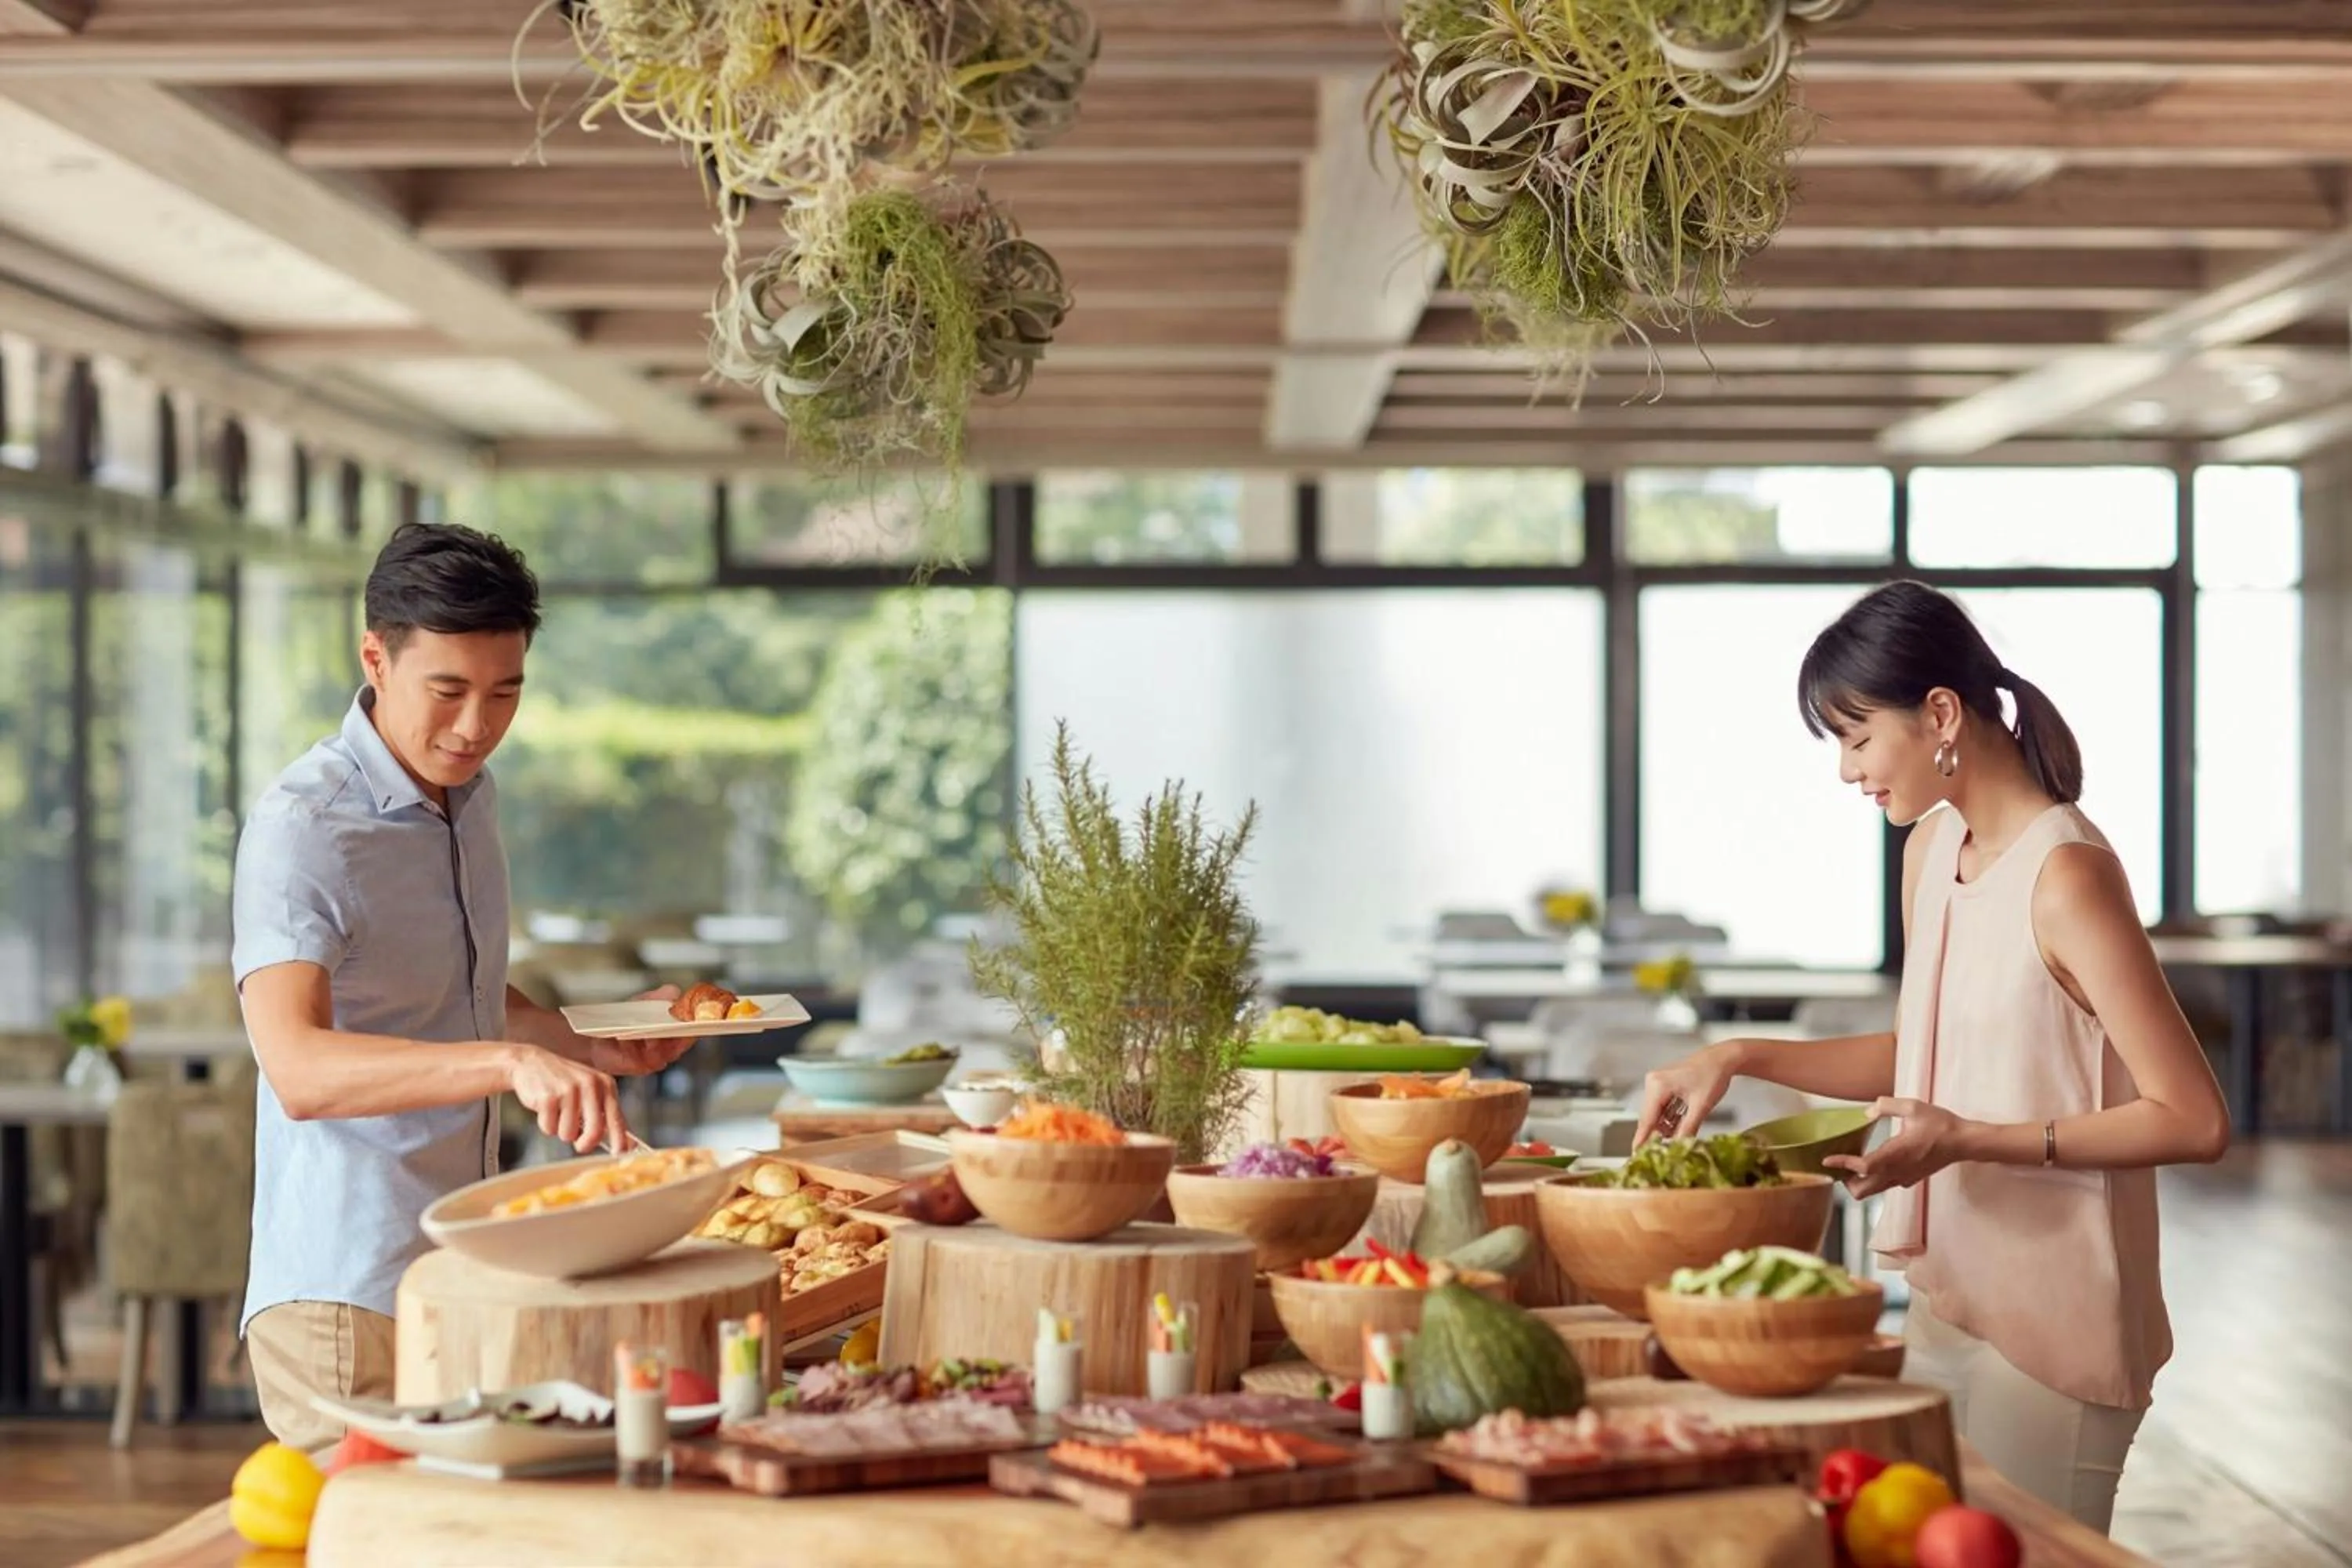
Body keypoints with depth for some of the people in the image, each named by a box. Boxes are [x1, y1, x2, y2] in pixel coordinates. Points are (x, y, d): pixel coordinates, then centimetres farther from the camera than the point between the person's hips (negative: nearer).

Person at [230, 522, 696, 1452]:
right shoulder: (303, 828, -17)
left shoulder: (467, 792, 10)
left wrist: (598, 1048, 9)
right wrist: (512, 1061, -44)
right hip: (348, 1297, -8)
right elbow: (299, 1067, -32)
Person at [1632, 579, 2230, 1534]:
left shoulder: (2064, 874, -19)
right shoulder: (1932, 847, 7)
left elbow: (2195, 1121, -19)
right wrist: (1741, 1059, 7)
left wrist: (1969, 1141, -23)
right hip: (1946, 1301, 8)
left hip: (2053, 1321, -8)